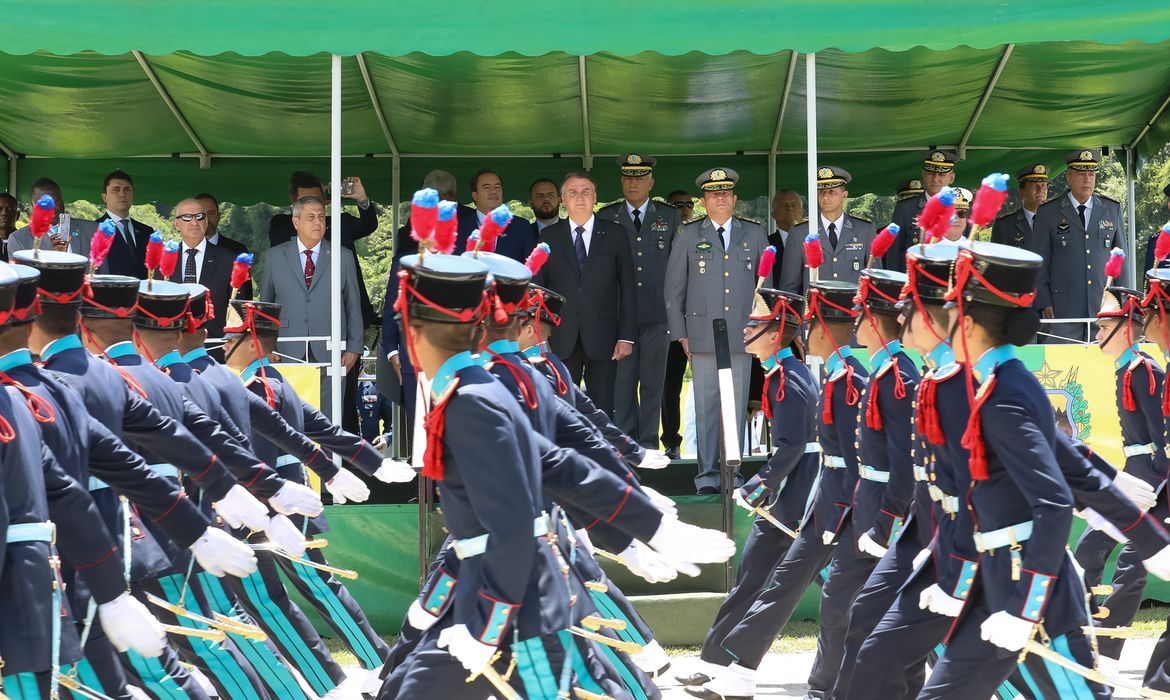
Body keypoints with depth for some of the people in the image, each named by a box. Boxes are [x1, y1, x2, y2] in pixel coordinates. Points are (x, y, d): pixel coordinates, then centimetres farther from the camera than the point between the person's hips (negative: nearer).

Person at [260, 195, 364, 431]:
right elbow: (265, 304, 12)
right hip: (288, 354, 0)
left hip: (329, 354, 0)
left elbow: (354, 306, 10)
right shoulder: (276, 256, 9)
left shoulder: (343, 257, 9)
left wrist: (354, 348, 4)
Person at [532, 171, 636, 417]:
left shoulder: (615, 235, 6)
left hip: (602, 339, 0)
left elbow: (627, 288, 5)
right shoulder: (549, 237, 9)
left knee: (602, 412, 2)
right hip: (561, 341, 1)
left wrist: (626, 336, -2)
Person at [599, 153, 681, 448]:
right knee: (621, 382, -1)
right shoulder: (606, 217, 8)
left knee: (653, 383, 3)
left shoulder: (669, 216, 9)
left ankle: (648, 444, 8)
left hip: (657, 313, 0)